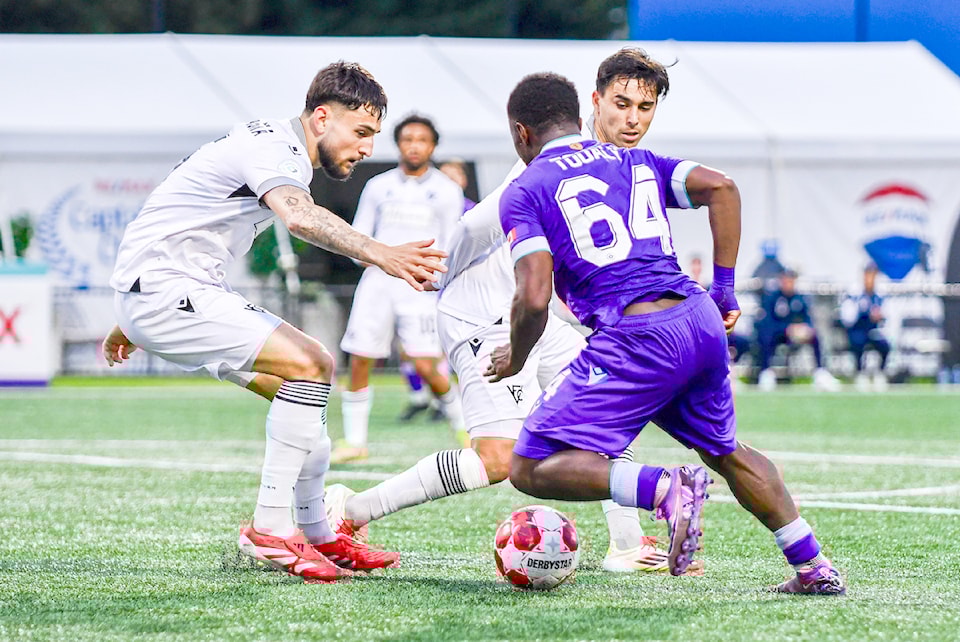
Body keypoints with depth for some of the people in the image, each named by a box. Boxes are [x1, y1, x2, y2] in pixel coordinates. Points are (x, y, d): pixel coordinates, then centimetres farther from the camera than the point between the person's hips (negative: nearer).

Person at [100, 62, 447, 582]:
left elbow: (184, 222, 28)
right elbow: (300, 217, -41)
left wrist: (131, 320, 34)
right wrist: (380, 255, -56)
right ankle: (269, 529, -17)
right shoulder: (275, 148, -16)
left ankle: (317, 535, 14)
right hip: (163, 290, -11)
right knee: (308, 365, -20)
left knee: (314, 372, 9)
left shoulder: (273, 146, 18)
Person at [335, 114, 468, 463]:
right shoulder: (378, 187, 12)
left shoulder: (447, 191, 7)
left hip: (420, 287, -3)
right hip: (378, 280, 3)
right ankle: (354, 441, 8)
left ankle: (463, 427, 9)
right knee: (358, 363, -3)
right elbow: (357, 239, 12)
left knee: (425, 367, -13)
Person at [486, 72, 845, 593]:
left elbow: (534, 298, -8)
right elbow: (720, 186, 9)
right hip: (701, 322, 7)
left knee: (531, 469, -5)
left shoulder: (525, 192, 5)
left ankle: (665, 490, -24)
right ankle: (814, 569, 27)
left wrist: (515, 358, 11)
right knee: (726, 452, 29)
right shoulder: (634, 162, 22)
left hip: (636, 340, -7)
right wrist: (724, 290, 13)